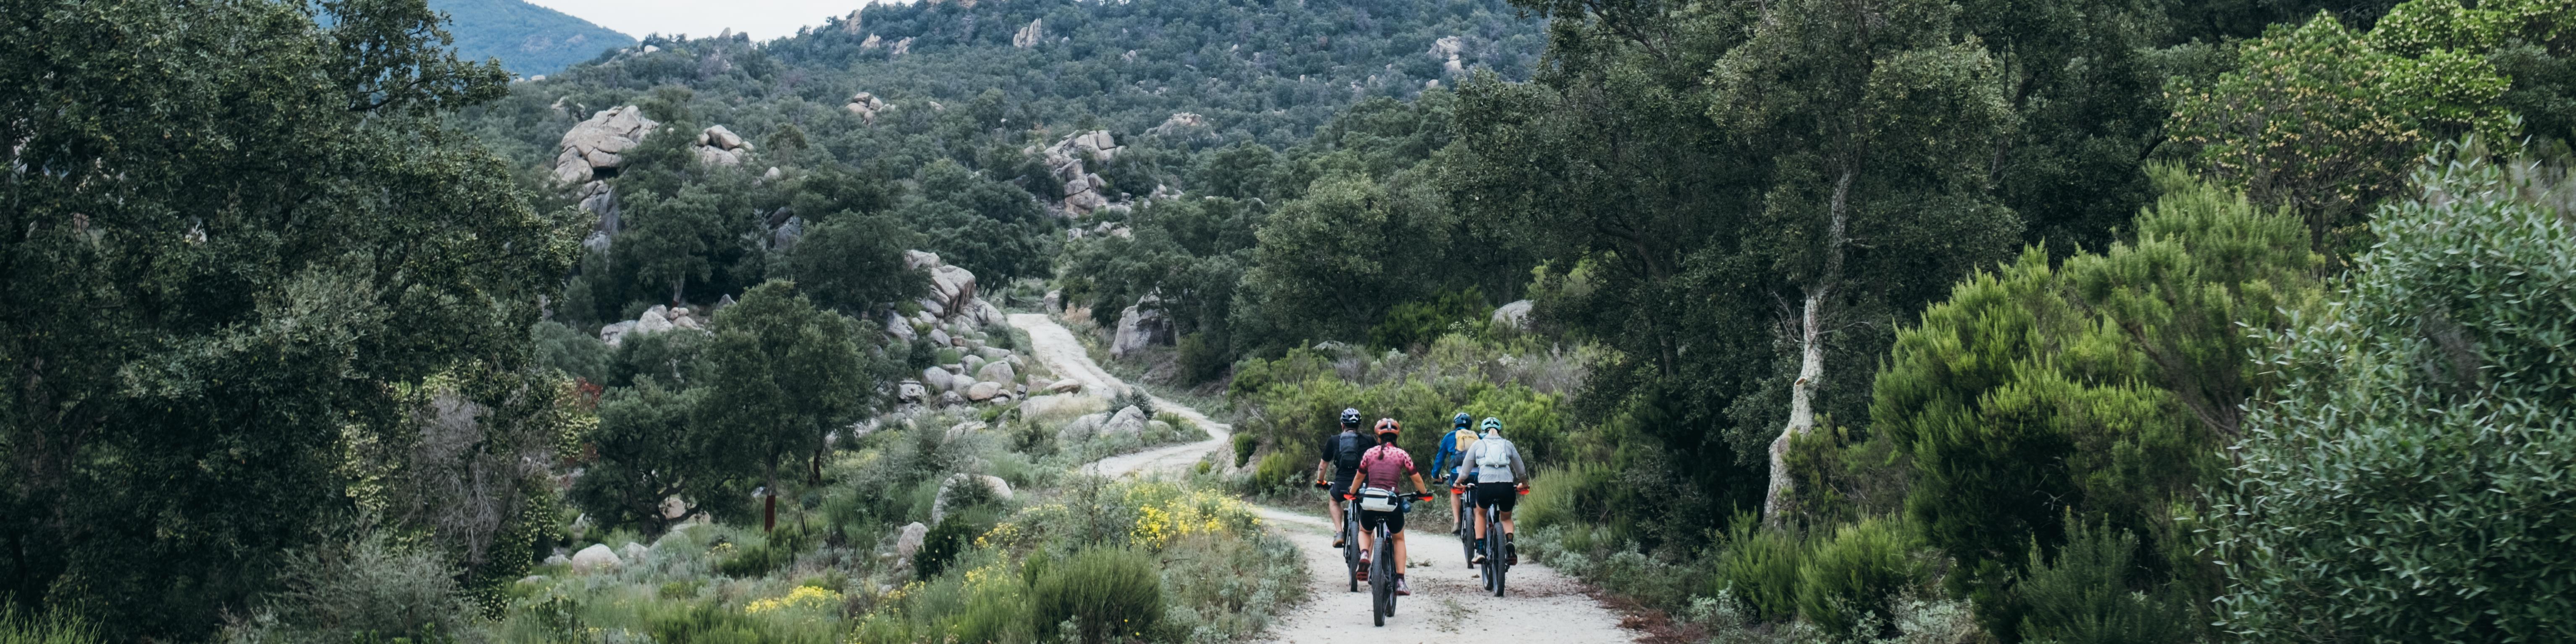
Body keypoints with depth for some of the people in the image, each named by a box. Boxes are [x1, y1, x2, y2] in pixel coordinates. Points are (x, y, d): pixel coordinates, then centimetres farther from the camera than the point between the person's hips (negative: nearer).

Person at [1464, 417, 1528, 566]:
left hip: (1486, 486, -1)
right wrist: (1524, 484, 48)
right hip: (1507, 486, 1)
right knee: (1507, 518, 27)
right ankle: (1510, 543, -5)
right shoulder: (1508, 445, 20)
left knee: (1481, 514, 30)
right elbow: (1521, 469, 29)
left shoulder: (1478, 444, 17)